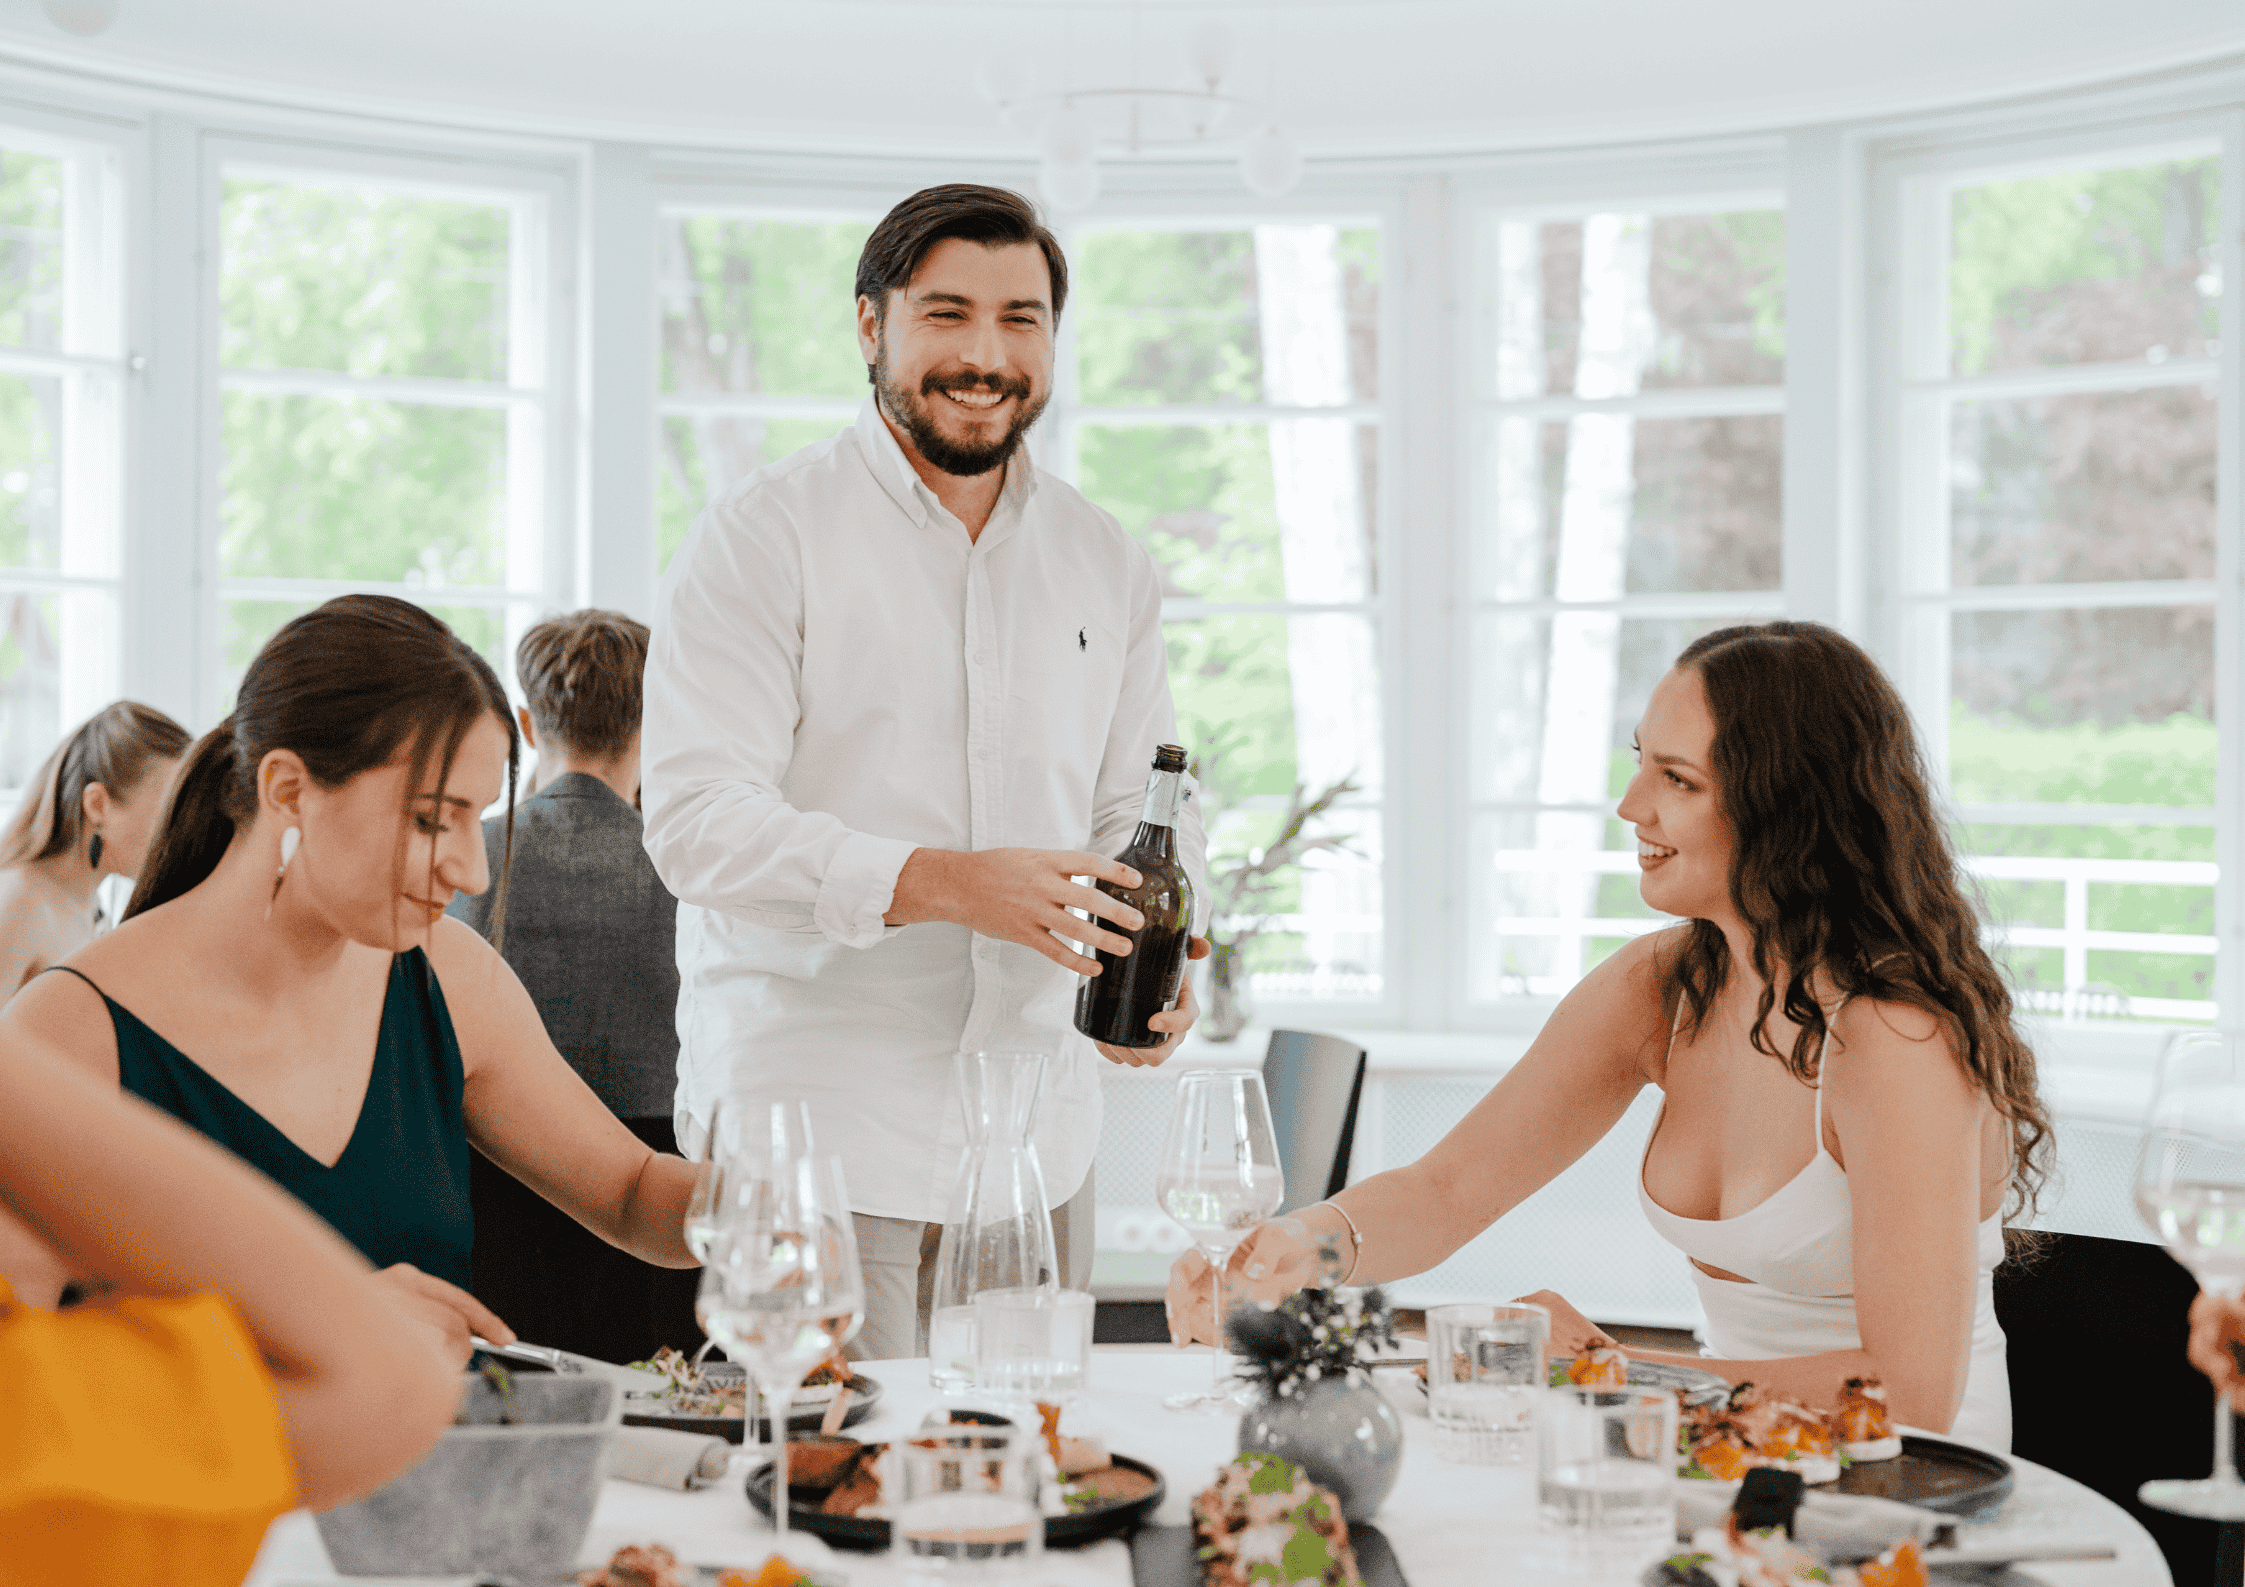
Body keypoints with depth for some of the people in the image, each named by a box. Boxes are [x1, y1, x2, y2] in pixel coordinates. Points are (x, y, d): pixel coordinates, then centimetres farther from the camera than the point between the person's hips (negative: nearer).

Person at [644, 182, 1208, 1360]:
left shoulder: (1105, 565, 13)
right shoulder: (764, 534, -3)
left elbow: (1145, 809, 17)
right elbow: (698, 818, -13)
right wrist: (939, 883, -25)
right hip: (809, 1127, -4)